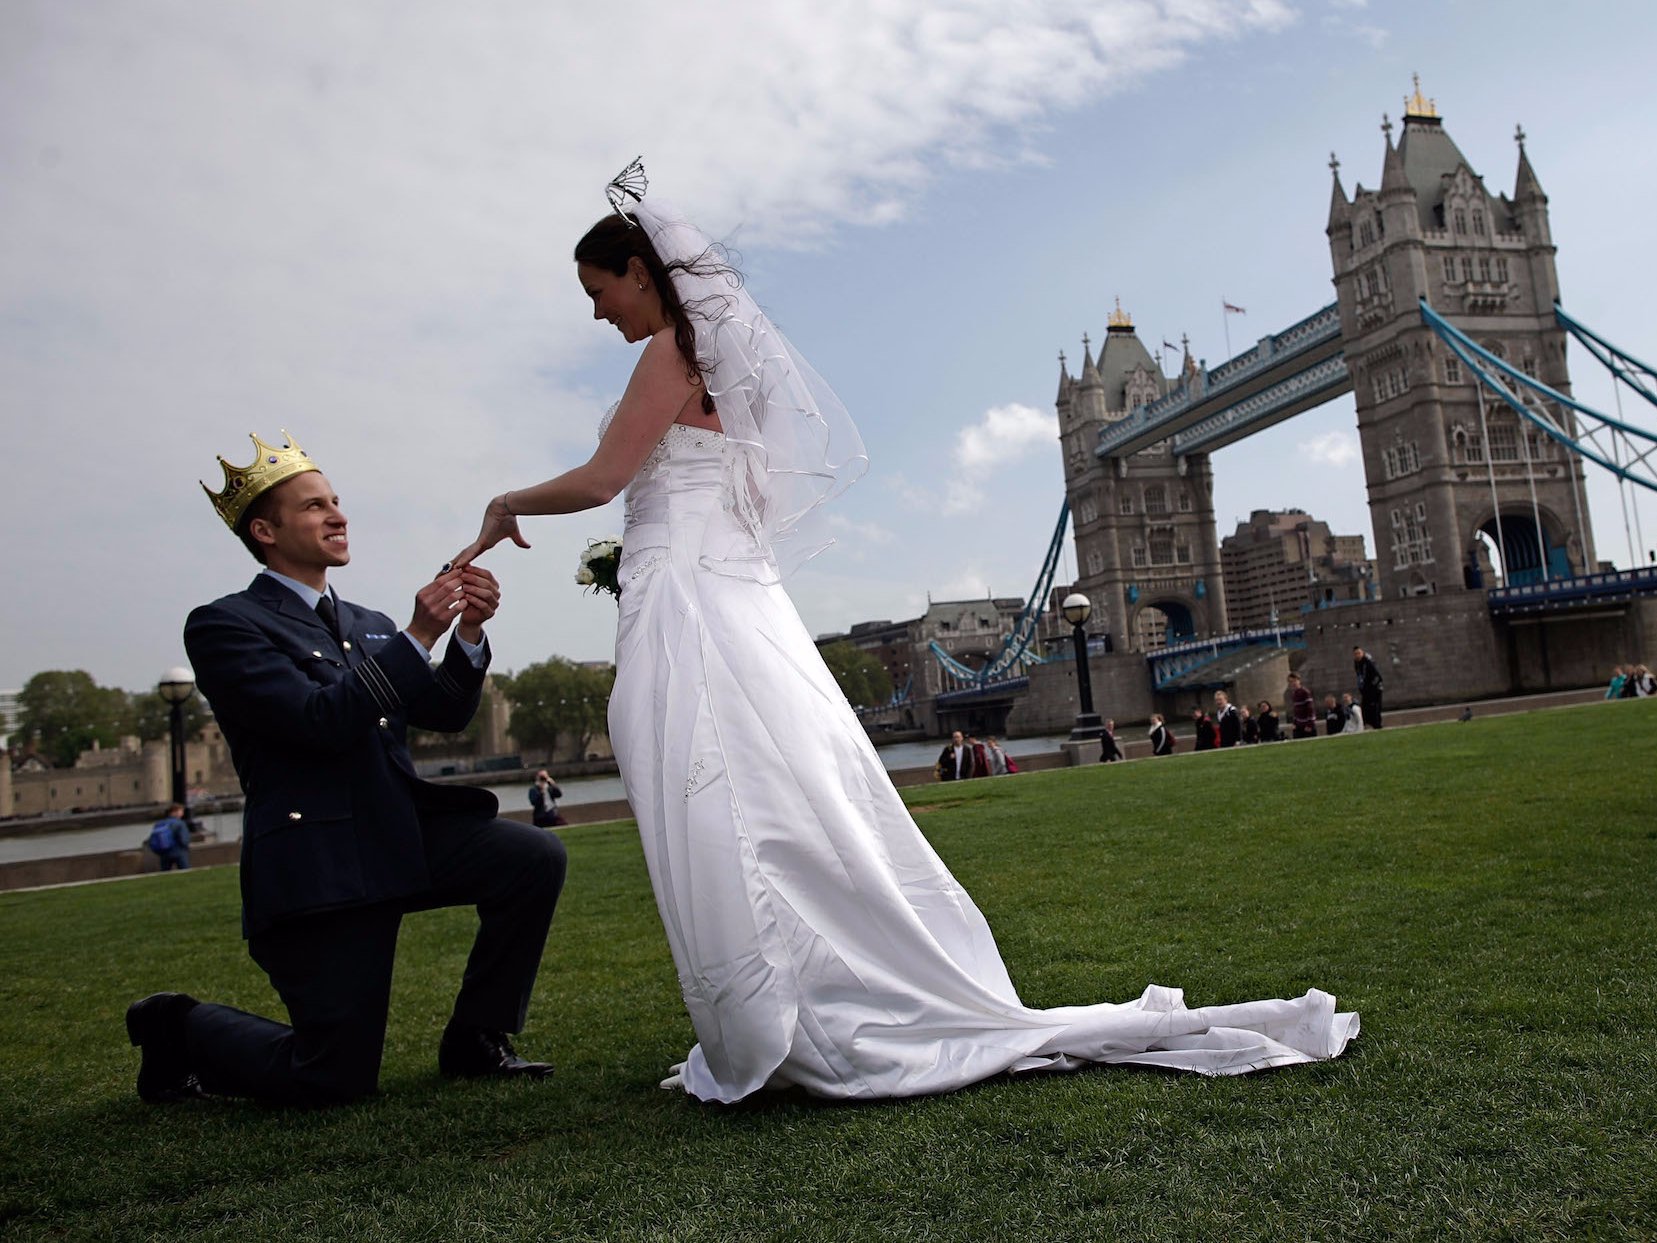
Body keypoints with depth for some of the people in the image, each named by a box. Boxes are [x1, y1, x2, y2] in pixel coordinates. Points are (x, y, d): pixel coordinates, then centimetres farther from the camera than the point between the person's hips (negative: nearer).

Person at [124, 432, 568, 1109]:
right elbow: (320, 721, -17)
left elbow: (444, 714, 9)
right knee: (334, 1079, -7)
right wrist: (418, 637, -20)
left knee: (534, 857, -17)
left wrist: (469, 632, -8)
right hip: (318, 862, -6)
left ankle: (475, 1041, 3)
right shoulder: (222, 624, -4)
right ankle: (181, 1029, 23)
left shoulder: (368, 624, 18)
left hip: (406, 835, 7)